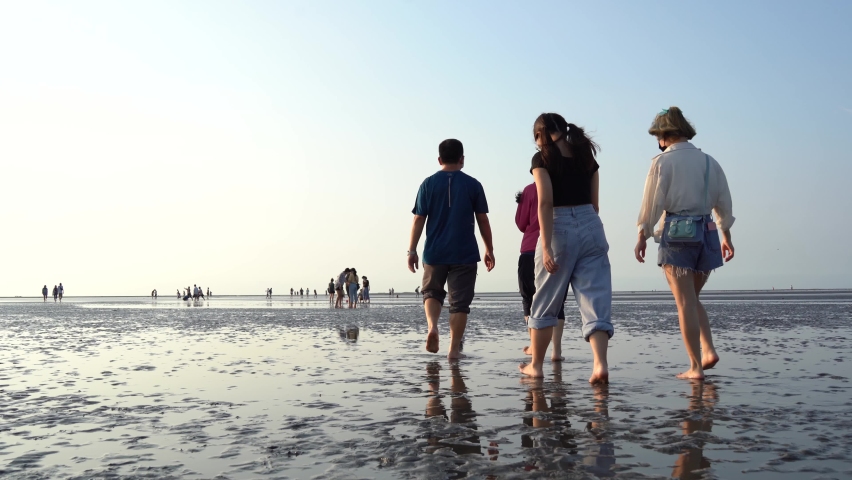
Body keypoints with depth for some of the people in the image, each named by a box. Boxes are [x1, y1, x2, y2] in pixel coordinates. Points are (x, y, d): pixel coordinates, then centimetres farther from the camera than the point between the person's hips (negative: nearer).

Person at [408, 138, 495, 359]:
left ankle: (432, 326, -7)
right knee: (460, 302, 6)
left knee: (432, 292, 19)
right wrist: (489, 250, 11)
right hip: (465, 254, -1)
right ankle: (454, 349, 4)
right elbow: (483, 220, 2)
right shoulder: (473, 185, -1)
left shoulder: (428, 184, 0)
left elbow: (419, 219, -3)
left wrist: (412, 250, 3)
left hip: (435, 252, 1)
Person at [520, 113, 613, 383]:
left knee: (546, 303, 10)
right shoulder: (587, 156, 13)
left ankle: (536, 365, 21)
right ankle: (600, 364, -16)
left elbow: (545, 203, -13)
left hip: (560, 228, -4)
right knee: (595, 300, 0)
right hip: (591, 227, 4)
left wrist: (546, 246, -16)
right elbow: (594, 203, 15)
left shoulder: (542, 158, -2)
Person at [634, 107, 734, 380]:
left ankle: (695, 366, -1)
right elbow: (723, 203, 14)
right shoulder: (709, 162, 11)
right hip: (705, 234, 5)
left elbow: (652, 203, -8)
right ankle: (708, 350, 5)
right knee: (692, 298, 19)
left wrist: (643, 237, -1)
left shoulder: (663, 162, -4)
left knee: (685, 302, -1)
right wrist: (726, 235, 23)